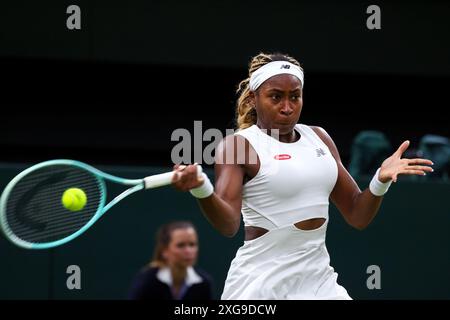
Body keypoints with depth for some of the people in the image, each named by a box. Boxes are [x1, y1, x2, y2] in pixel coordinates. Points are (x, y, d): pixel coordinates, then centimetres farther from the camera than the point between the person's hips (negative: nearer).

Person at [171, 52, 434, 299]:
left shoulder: (318, 138, 11)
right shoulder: (238, 144, -7)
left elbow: (357, 216, 13)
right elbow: (228, 224, -21)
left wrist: (381, 181, -5)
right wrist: (202, 189, -40)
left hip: (320, 281, 5)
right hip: (260, 284, -5)